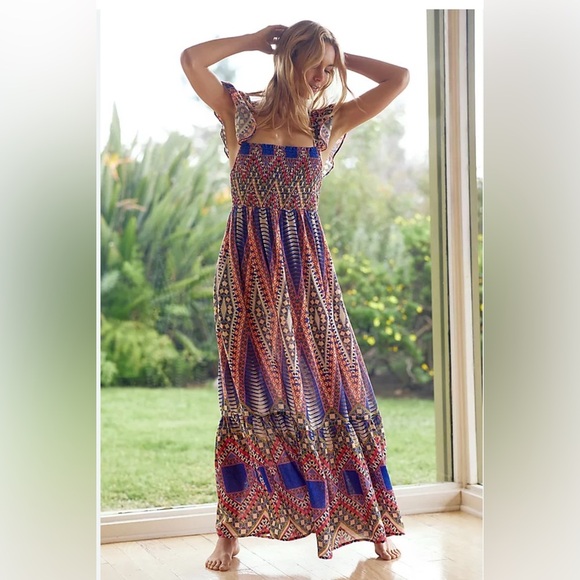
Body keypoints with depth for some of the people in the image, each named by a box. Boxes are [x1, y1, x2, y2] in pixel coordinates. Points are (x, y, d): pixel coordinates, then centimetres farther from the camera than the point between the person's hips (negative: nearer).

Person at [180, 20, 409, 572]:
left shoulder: (330, 122, 8)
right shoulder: (240, 113, 3)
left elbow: (400, 78, 4)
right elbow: (191, 60, -11)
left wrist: (340, 57, 9)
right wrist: (256, 39, 0)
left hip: (307, 268, 2)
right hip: (249, 268, -2)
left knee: (332, 386, 3)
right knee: (250, 396, 0)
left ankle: (373, 522, 12)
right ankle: (231, 532, 10)